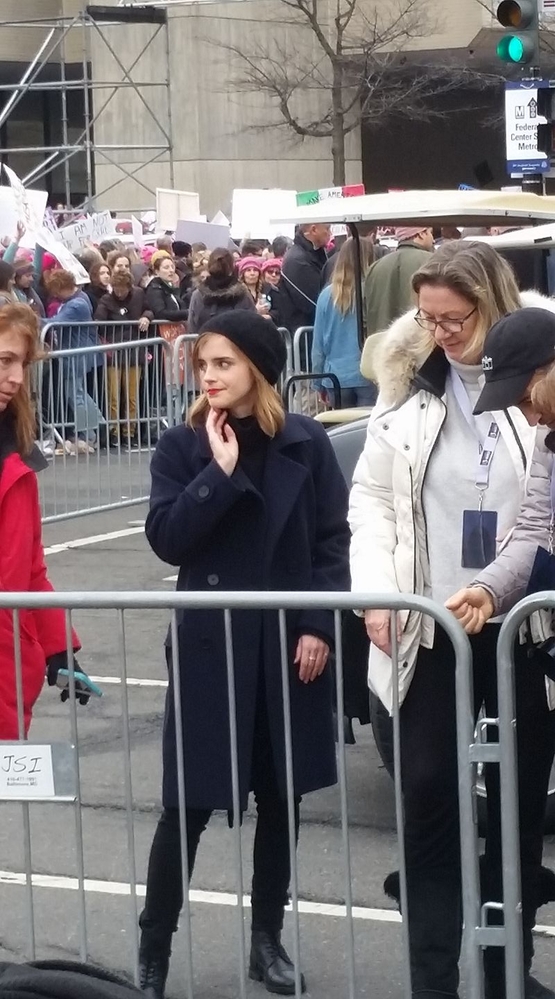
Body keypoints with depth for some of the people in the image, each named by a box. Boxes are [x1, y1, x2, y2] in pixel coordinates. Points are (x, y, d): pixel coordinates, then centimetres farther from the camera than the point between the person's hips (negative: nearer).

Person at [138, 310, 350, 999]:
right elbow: (166, 539, -12)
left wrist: (318, 626, -8)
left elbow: (332, 541, 0)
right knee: (189, 805, -1)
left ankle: (267, 938, 26)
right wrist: (221, 472, -19)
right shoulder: (182, 447, -2)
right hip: (210, 645, -1)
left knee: (279, 796, 11)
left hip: (288, 643, 1)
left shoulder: (305, 444, -1)